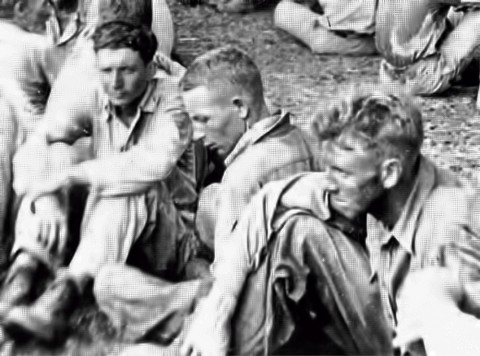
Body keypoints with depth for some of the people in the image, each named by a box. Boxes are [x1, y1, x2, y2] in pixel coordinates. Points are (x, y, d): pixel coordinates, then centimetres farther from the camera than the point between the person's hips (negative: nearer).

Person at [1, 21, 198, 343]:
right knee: (56, 156, -13)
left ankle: (63, 297, -48)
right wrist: (48, 200, -34)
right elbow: (48, 133, -16)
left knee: (128, 183, -33)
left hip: (171, 241, -5)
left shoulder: (173, 100, -13)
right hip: (105, 233, 5)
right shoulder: (97, 99, -1)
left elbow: (156, 163, -34)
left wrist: (69, 175, -33)